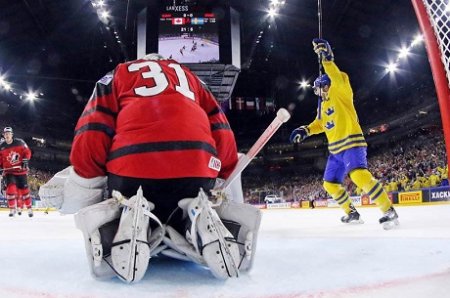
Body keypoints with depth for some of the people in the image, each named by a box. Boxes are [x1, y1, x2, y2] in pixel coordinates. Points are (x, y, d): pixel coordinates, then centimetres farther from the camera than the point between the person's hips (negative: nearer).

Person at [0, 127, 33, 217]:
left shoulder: (19, 142, -5)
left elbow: (27, 152, 0)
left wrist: (25, 160, -12)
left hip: (20, 170, -1)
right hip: (8, 171, 1)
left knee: (24, 188, 3)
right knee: (10, 187, -15)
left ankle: (29, 208, 14)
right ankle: (12, 209, -5)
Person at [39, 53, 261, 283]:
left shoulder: (118, 75, 27)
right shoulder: (190, 77, 33)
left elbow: (92, 132, 9)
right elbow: (222, 134, 22)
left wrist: (85, 180, 13)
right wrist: (224, 179, 30)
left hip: (134, 164, -1)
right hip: (196, 166, 2)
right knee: (185, 231, 27)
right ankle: (203, 221, -9)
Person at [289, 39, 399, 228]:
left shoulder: (340, 94, -4)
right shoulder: (322, 105, 18)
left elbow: (339, 79, -24)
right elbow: (319, 124, 29)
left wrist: (326, 58, -29)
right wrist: (305, 130, 12)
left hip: (352, 143, -9)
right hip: (336, 150, 9)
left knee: (359, 176, -30)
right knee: (330, 184, 11)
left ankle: (389, 211, -21)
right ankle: (352, 213, 25)